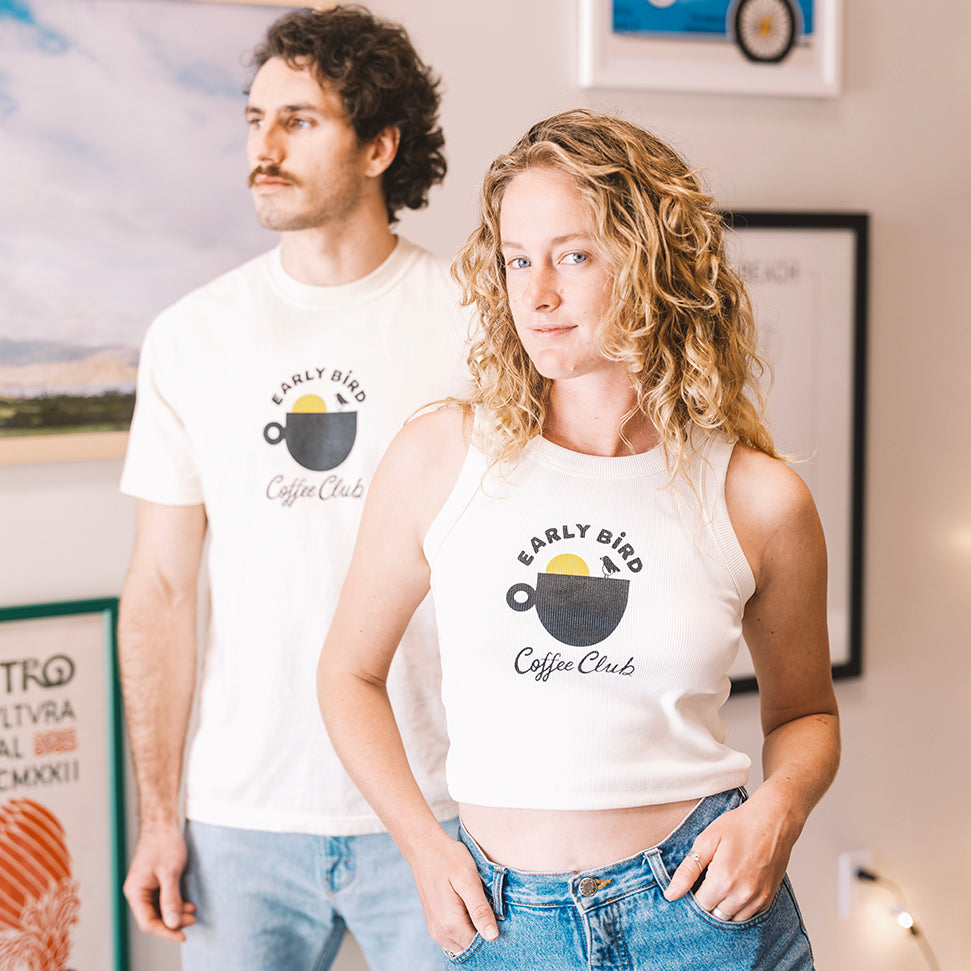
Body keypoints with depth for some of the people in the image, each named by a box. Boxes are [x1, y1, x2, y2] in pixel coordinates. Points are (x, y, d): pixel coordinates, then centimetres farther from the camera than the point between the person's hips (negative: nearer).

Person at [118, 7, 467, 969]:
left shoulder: (472, 322, -3)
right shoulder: (191, 334, 3)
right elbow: (161, 587, 5)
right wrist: (157, 815, 2)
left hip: (435, 814, -1)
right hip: (241, 817, 2)